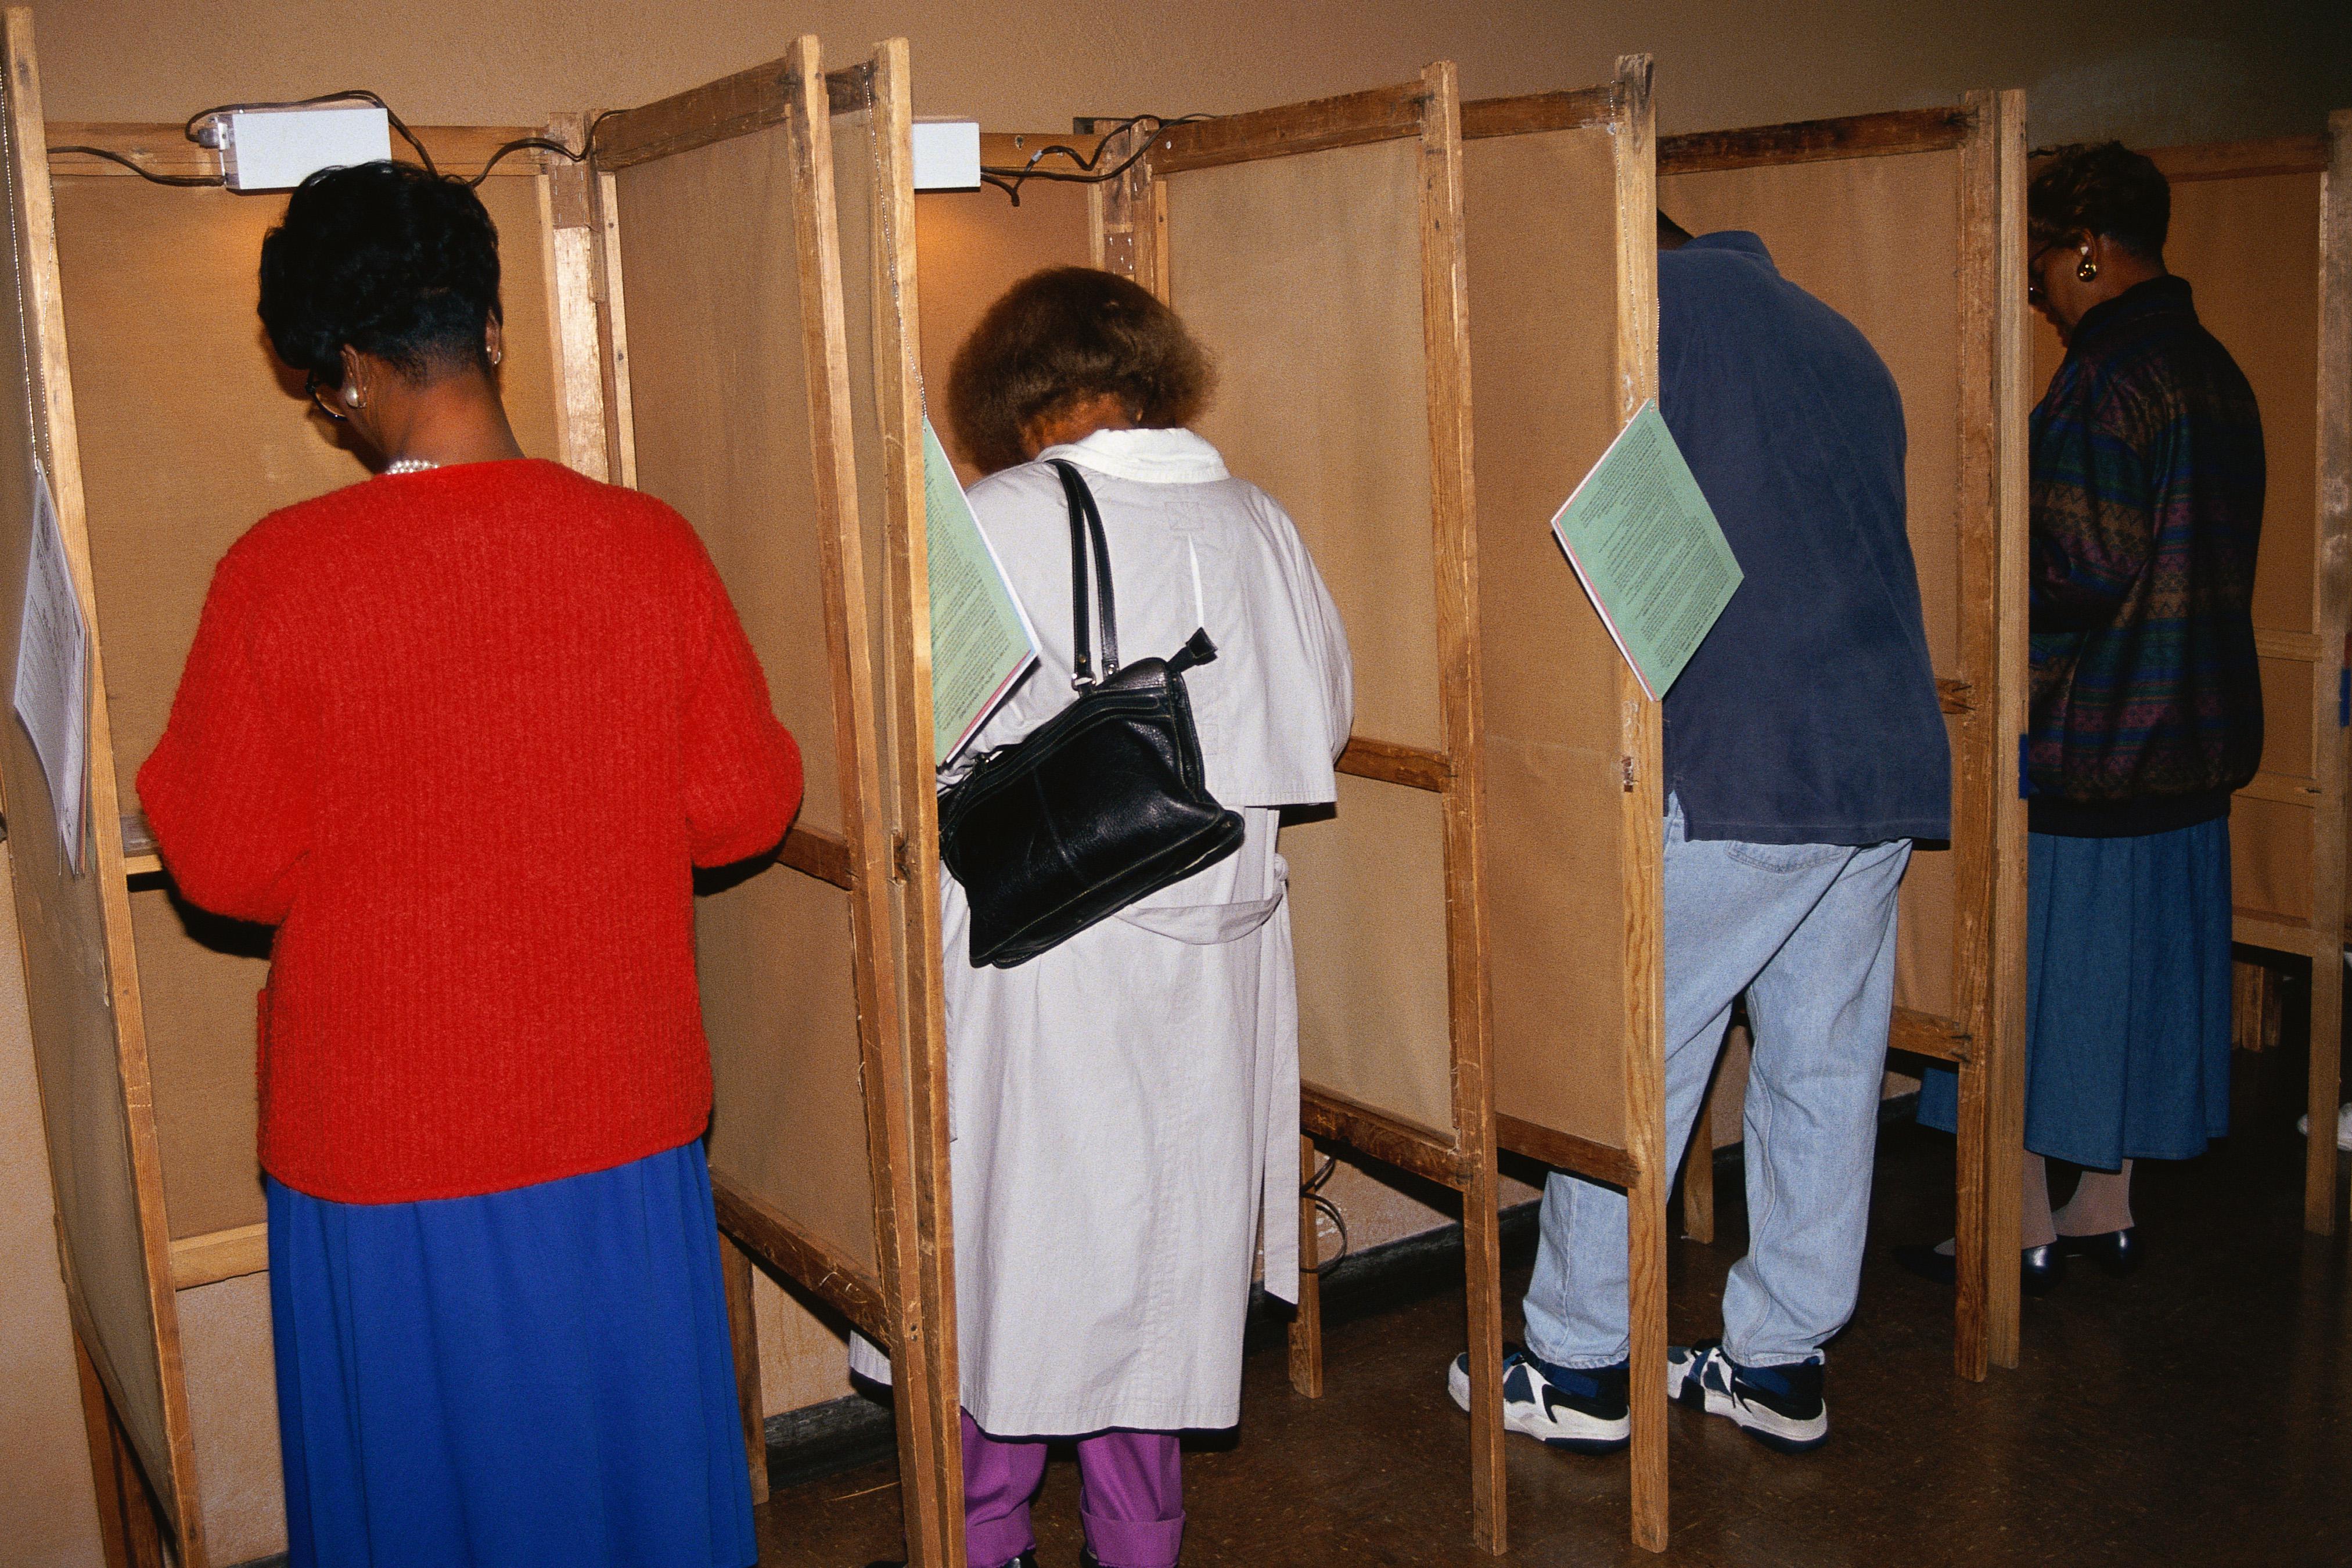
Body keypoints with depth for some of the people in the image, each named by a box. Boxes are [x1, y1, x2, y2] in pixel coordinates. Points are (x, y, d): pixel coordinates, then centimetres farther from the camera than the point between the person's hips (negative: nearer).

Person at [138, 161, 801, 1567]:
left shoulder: (279, 574, -16)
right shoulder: (648, 547, -10)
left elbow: (226, 868, -9)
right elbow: (748, 804, -3)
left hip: (380, 1136, -2)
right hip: (621, 1123, 2)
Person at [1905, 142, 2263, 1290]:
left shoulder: (2106, 384, -18)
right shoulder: (2217, 375, 11)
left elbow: (2085, 573, -22)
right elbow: (2205, 569, 16)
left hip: (2078, 742, -9)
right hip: (2191, 742, 9)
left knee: (2026, 983, 2)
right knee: (2135, 978, 15)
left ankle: (2026, 1231, 10)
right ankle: (2108, 1211, 25)